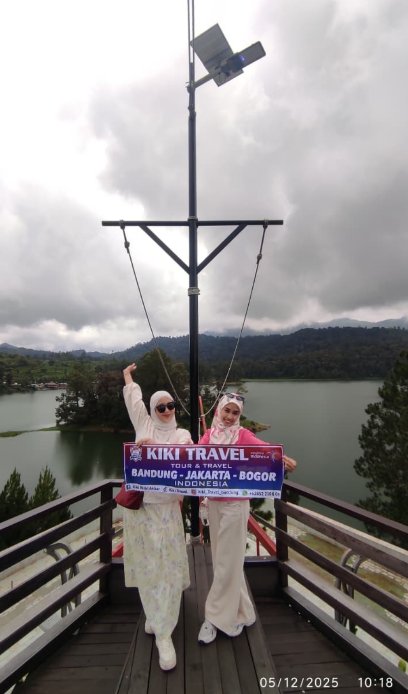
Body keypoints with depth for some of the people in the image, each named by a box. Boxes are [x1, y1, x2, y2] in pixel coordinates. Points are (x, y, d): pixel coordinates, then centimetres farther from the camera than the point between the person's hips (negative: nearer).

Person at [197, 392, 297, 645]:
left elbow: (264, 447, -27)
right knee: (222, 558, 15)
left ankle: (215, 617, 24)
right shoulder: (209, 434, 3)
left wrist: (282, 457, -46)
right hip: (214, 502, 5)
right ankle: (238, 612, 35)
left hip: (235, 503, -4)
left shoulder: (243, 434, -11)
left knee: (228, 561, 5)